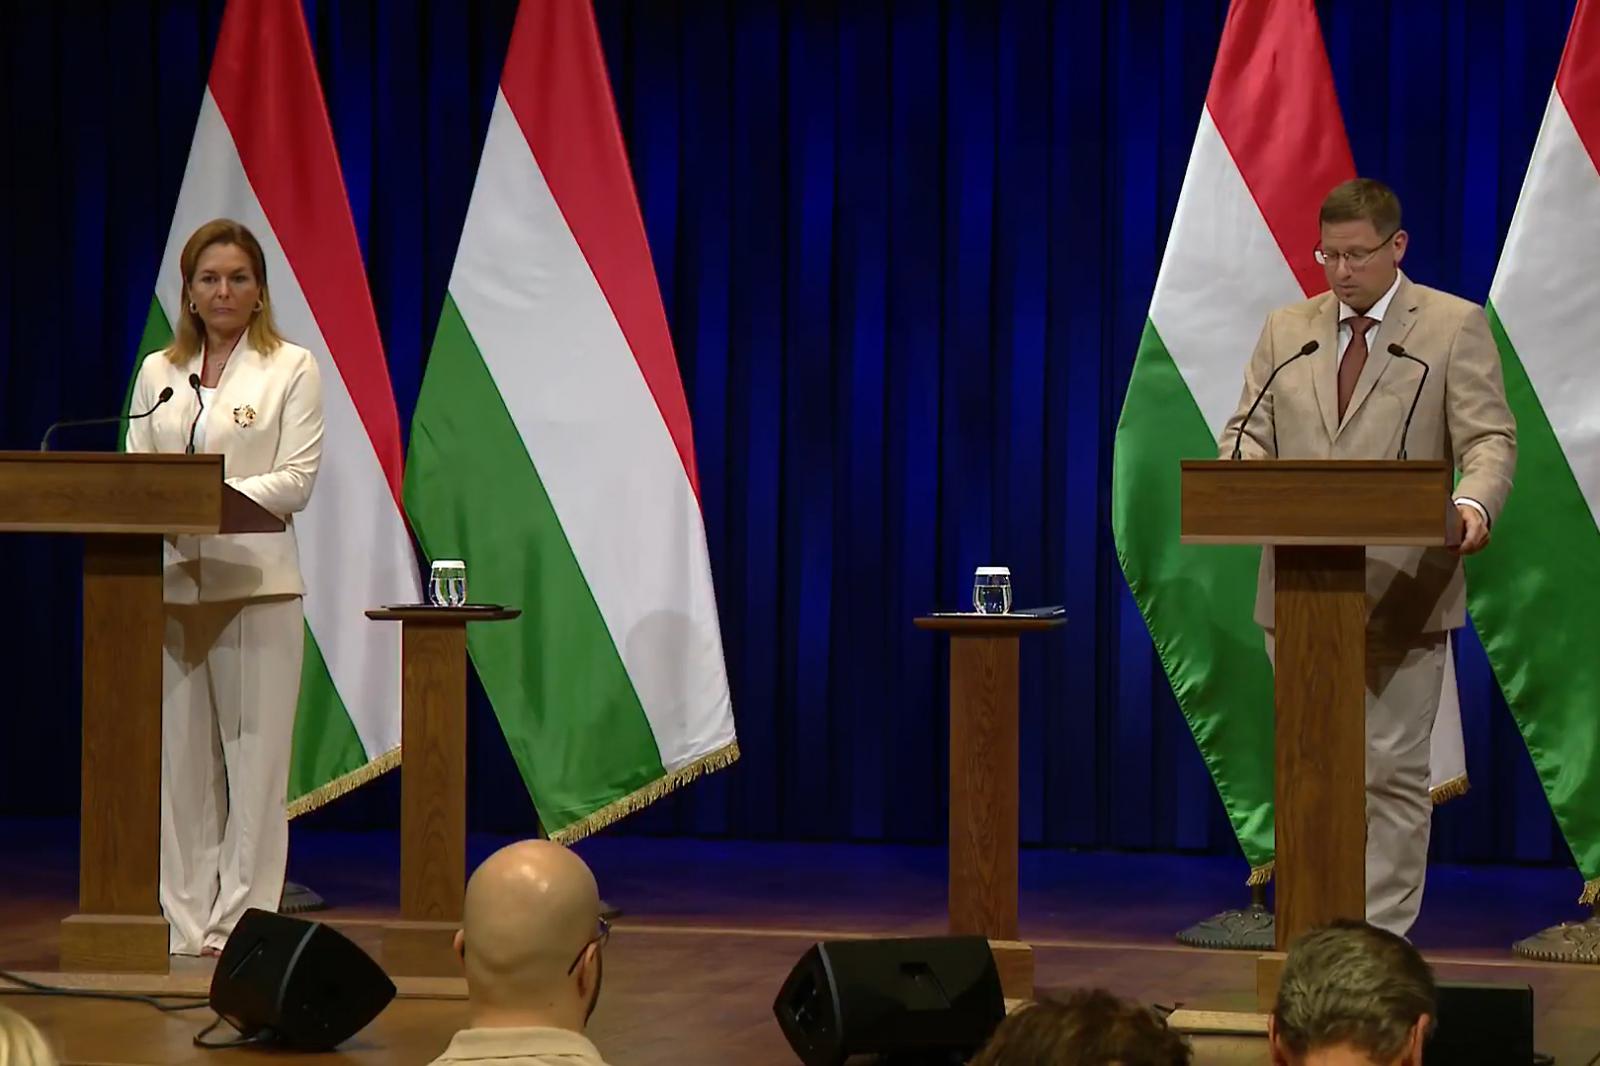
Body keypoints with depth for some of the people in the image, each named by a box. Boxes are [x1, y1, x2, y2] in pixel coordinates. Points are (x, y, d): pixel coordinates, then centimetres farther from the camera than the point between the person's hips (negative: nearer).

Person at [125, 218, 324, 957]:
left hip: (257, 583, -4)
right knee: (181, 757, 4)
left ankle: (242, 921, -2)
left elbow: (298, 478, -5)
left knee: (254, 756, -5)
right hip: (172, 583, 4)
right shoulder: (158, 372, 16)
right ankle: (188, 920, 8)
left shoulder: (291, 368, 4)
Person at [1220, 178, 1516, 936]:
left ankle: (1383, 936, 3)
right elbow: (1251, 433, 11)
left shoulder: (1456, 326, 3)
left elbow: (1490, 438, -5)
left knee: (1393, 771, -2)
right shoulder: (1286, 329, 15)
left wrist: (1474, 503, -26)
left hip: (1399, 589, -4)